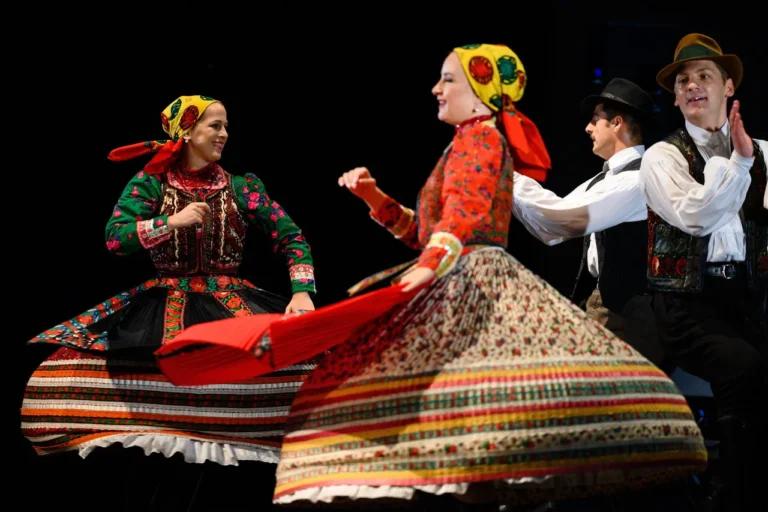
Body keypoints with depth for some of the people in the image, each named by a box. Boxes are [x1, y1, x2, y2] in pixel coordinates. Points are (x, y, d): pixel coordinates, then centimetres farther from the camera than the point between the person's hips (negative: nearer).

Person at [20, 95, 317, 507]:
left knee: (304, 354, -27)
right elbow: (115, 238, -8)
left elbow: (291, 237, 3)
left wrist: (302, 292, -12)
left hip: (231, 302, 1)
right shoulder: (150, 184, 4)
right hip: (163, 300, 0)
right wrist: (173, 221, -16)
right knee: (68, 368, -20)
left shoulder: (242, 187, 6)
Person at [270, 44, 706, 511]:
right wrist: (375, 198, 20)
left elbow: (465, 209, -22)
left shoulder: (480, 138, -2)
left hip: (471, 281, -10)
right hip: (461, 291, 10)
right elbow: (426, 231, 27)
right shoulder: (477, 141, 26)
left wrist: (432, 263, -37)